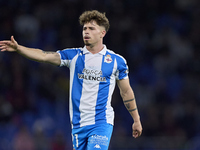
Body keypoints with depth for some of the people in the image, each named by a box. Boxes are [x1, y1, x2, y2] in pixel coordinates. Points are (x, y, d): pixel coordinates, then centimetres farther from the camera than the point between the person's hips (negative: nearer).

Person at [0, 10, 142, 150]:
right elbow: (44, 56, -5)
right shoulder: (73, 55, 6)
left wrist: (136, 120, 14)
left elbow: (126, 92, 11)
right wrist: (18, 48, -19)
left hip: (101, 123, -3)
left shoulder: (117, 60, 2)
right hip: (78, 124, 3)